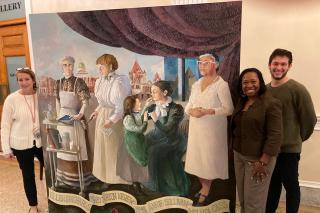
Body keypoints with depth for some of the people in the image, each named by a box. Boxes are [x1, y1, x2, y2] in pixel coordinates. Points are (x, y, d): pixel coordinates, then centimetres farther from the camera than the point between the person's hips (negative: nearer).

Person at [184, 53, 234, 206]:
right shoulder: (196, 84, 11)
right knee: (197, 158, 12)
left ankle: (205, 193, 19)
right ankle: (204, 188, 32)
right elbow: (188, 106, 12)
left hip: (212, 129, -6)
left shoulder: (221, 85, -9)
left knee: (209, 159, 2)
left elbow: (228, 109, -13)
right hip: (196, 128, 6)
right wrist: (191, 111, -11)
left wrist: (207, 111, -22)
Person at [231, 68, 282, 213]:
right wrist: (234, 150, 13)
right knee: (242, 198, 17)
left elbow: (275, 136, -18)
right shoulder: (241, 102, 9)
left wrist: (263, 162, -20)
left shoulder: (271, 103, -14)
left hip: (258, 158, -7)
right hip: (239, 155, 7)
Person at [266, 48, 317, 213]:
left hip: (289, 148, -5)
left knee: (291, 185, 12)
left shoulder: (297, 89, -14)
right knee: (272, 183, 20)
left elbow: (310, 119, -10)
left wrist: (298, 139, 1)